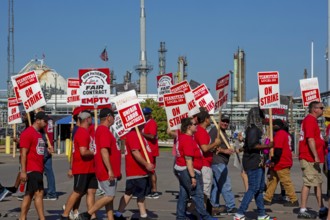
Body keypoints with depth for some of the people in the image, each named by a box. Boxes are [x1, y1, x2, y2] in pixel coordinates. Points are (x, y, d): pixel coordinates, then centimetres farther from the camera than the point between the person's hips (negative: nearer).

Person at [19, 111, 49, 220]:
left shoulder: (38, 134, 18)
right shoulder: (27, 133, -11)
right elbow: (23, 153, -15)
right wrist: (23, 171, -19)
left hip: (38, 169, 9)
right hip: (32, 169, -9)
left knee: (29, 194, 10)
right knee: (39, 193, -11)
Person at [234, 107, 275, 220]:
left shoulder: (256, 129, 16)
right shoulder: (253, 129, -14)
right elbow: (252, 145, -24)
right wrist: (267, 146, -18)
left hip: (258, 163, 10)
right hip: (253, 163, -10)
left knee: (260, 189, 12)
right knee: (253, 188, -11)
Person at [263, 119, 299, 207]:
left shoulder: (280, 134, -15)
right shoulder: (285, 134, 17)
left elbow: (278, 149, -23)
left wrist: (273, 161, -17)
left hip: (281, 163, -11)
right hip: (283, 162, 11)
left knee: (286, 182, -5)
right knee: (272, 180, 12)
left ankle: (294, 200, 0)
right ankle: (267, 199, 16)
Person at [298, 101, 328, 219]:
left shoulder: (311, 120, 20)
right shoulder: (310, 120, -13)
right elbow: (310, 139, -22)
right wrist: (316, 156, -25)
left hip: (312, 158, 11)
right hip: (310, 158, -11)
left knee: (318, 182, 13)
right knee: (308, 183, -8)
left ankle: (322, 210, 19)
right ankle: (303, 210, -6)